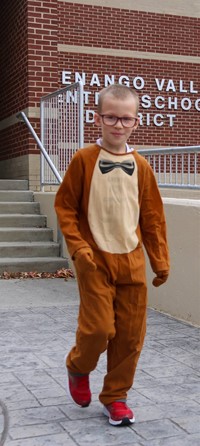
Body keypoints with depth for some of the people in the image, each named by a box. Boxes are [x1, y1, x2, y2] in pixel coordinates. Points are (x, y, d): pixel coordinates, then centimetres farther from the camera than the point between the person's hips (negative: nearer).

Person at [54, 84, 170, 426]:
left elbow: (152, 217, 7)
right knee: (98, 329, -6)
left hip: (132, 262, 4)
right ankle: (78, 368, 28)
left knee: (131, 334, 6)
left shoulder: (140, 166, 4)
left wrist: (160, 261, 7)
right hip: (95, 262, -3)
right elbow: (65, 206, -2)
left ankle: (115, 396, 24)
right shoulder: (84, 159, -5)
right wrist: (78, 247, -12)